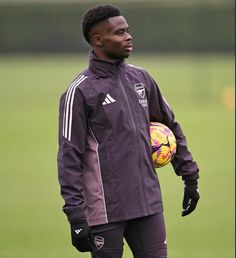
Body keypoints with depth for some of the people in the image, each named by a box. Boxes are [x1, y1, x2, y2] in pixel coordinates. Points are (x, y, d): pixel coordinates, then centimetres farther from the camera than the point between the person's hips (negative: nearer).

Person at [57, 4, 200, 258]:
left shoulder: (141, 78, 11)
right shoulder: (80, 91, -7)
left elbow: (170, 126, 24)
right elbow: (70, 155, -10)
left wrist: (189, 176, 20)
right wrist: (76, 217, -16)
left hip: (148, 204, 5)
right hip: (105, 210, -5)